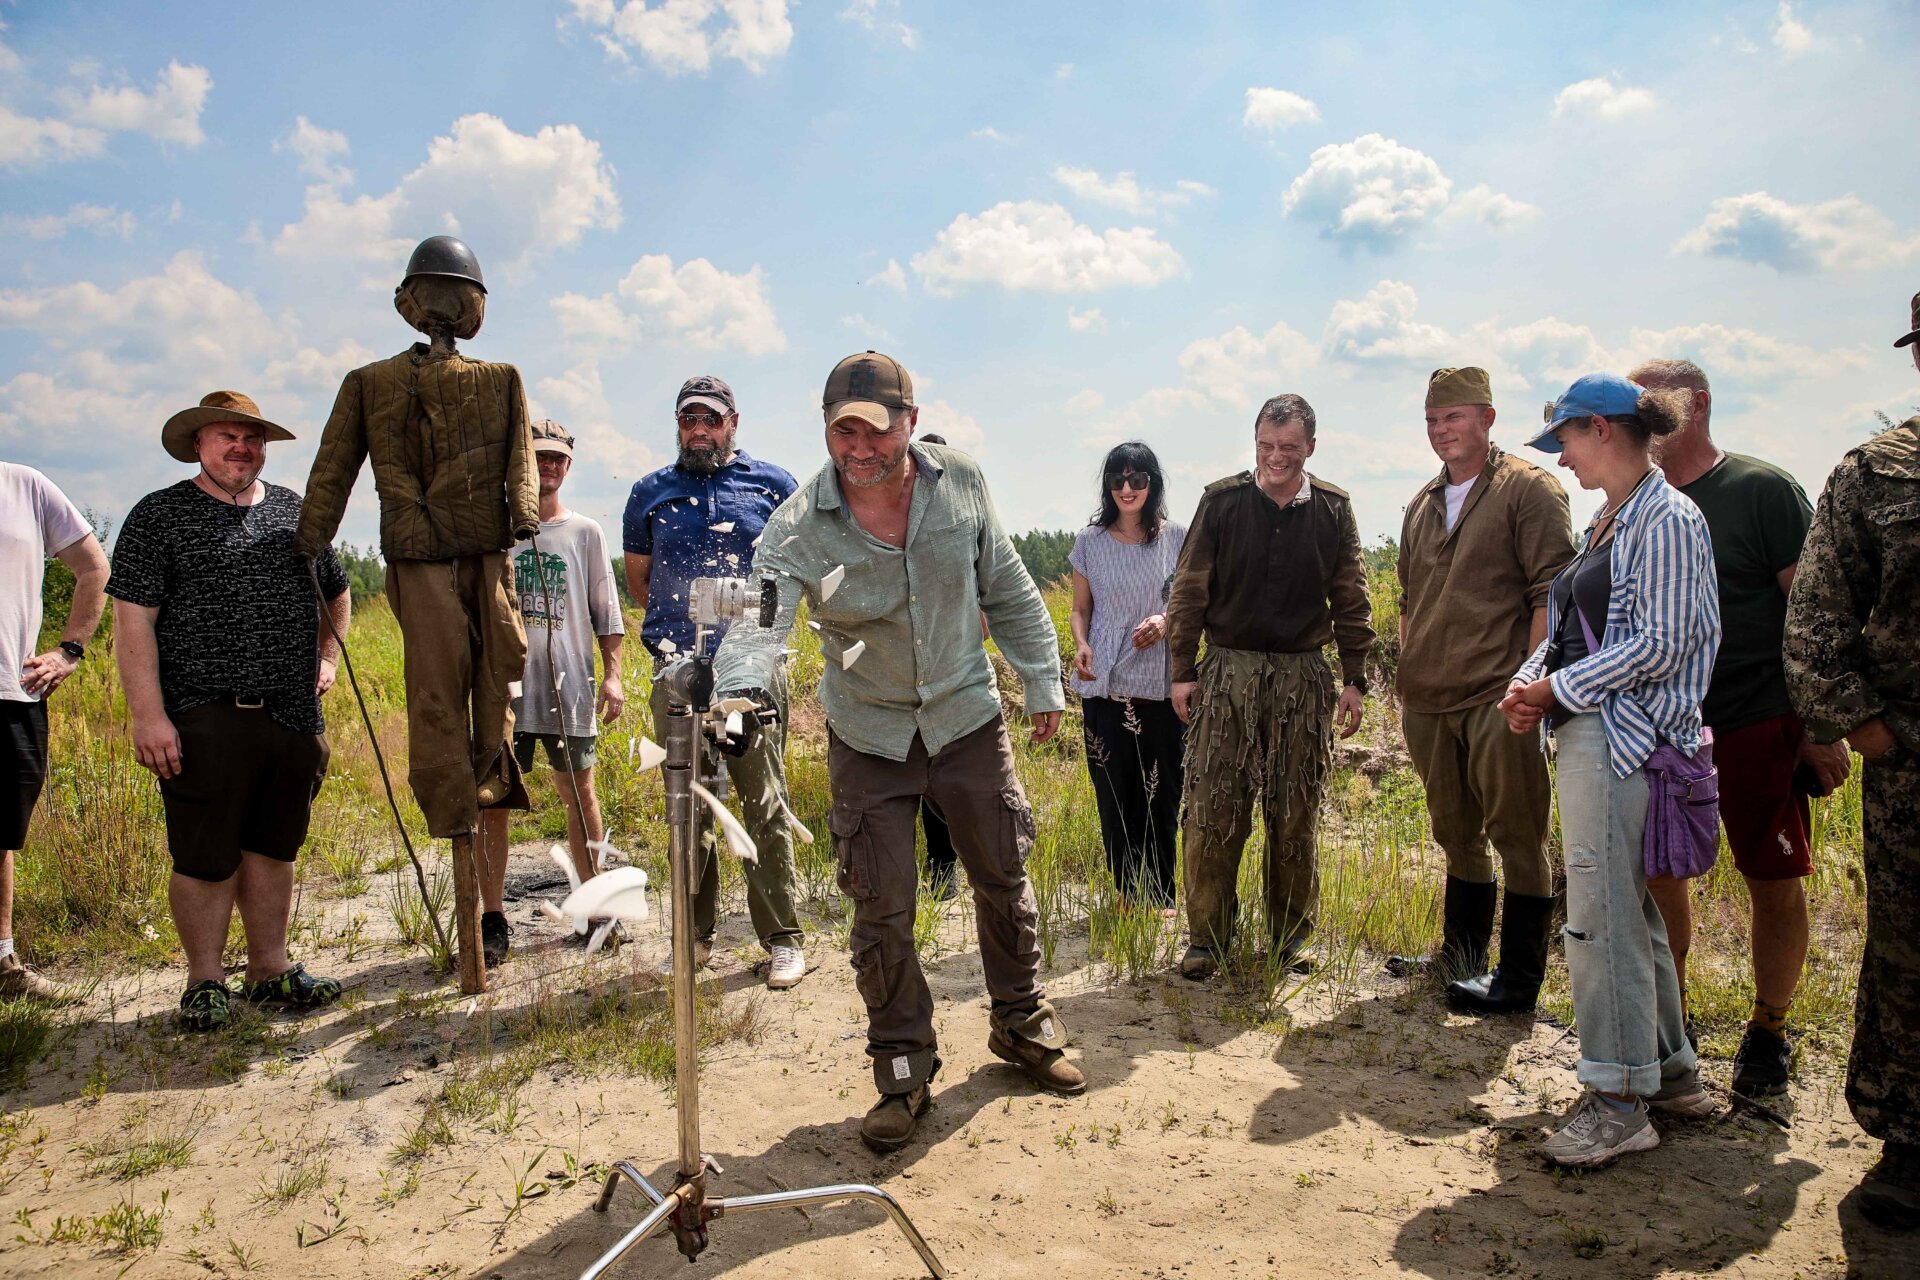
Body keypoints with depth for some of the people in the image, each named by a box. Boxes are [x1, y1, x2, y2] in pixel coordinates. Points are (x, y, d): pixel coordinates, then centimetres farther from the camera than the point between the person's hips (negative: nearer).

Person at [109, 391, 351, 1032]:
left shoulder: (296, 511, 14)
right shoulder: (158, 515, 1)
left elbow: (336, 593, 29)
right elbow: (133, 619, -6)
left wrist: (326, 658, 16)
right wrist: (148, 715, -14)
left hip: (294, 716, 4)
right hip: (205, 720, -4)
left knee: (272, 849, 12)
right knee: (206, 859, 1)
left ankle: (269, 968, 23)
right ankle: (204, 981, 15)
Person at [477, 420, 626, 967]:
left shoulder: (585, 532, 9)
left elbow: (606, 610, 9)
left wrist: (612, 674, 0)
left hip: (569, 686, 0)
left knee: (580, 793, 7)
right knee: (493, 799, 0)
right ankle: (493, 918, 8)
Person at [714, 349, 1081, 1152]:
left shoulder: (961, 484, -9)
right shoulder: (800, 526, -18)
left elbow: (1006, 589, 3)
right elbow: (762, 617, -33)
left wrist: (1043, 679, 7)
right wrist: (740, 688, -54)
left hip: (967, 716, 2)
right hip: (868, 735, -2)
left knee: (1004, 878, 13)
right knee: (882, 908, 0)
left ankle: (1022, 1024, 38)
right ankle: (902, 1069, 20)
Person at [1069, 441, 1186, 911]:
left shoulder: (1177, 538, 2)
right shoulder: (1090, 541, 4)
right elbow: (1080, 609, 10)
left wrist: (1167, 621, -13)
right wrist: (1080, 644, -10)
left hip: (1163, 685, 0)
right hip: (1104, 684, 1)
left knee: (1162, 793, 4)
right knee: (1114, 794, 5)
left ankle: (1160, 893, 18)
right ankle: (1127, 892, 18)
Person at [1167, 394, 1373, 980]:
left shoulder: (1333, 509, 6)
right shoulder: (1222, 501, 1)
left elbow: (1351, 601, 10)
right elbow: (1189, 590, 2)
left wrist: (1355, 678, 6)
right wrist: (1182, 670, -1)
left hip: (1303, 677, 2)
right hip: (1228, 672, -1)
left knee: (1296, 816, 7)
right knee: (1213, 811, -2)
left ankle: (1291, 937, 21)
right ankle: (1206, 937, 10)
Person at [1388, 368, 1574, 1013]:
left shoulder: (1529, 489, -4)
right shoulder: (1424, 504, 17)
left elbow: (1552, 593, -9)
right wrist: (1406, 684, 17)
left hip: (1498, 700, -7)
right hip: (1429, 704, 7)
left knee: (1516, 837, 0)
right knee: (1455, 834, 17)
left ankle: (1518, 980, 10)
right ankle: (1460, 955, 31)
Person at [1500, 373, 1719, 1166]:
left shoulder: (1667, 520, -11)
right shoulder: (1608, 522, 17)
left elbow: (1660, 643, -17)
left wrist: (1558, 690, -13)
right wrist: (1527, 682, 2)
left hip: (1621, 736, -10)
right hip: (1587, 734, 10)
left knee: (1602, 915, -6)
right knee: (1628, 909, 16)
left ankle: (1619, 1102, 3)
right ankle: (1670, 1070, 29)